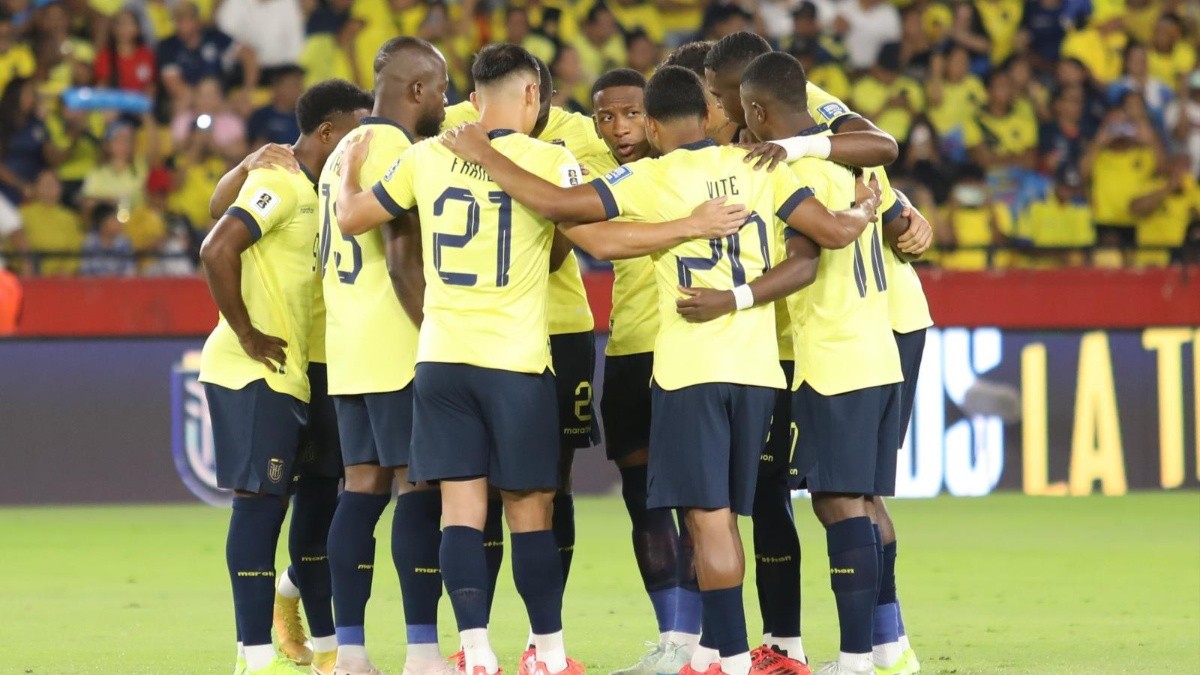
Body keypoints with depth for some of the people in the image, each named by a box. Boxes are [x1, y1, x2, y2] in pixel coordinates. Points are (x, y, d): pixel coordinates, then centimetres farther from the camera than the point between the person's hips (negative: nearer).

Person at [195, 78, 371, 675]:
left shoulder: (309, 191, 16)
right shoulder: (280, 183, -13)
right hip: (253, 373, -10)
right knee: (259, 501, -8)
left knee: (269, 502, 10)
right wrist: (246, 335, -18)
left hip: (286, 373, 10)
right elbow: (217, 250, -22)